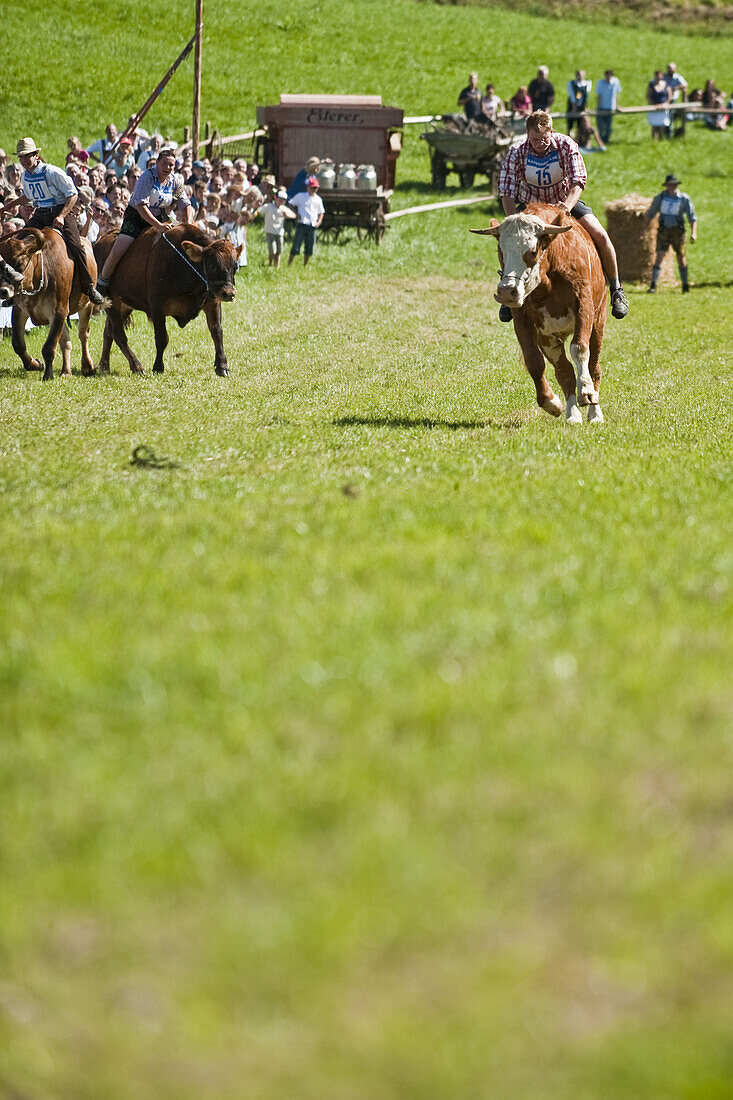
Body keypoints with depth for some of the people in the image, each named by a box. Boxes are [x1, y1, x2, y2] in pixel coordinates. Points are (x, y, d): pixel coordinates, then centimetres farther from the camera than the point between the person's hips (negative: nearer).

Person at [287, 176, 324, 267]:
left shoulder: (318, 199, 14)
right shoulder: (300, 196, 4)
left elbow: (321, 212, 23)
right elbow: (291, 204, 9)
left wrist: (318, 222, 6)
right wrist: (296, 214, -5)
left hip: (312, 226, 4)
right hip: (302, 224, -4)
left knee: (309, 249, 6)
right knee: (296, 247, -9)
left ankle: (304, 267, 18)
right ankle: (288, 266, -6)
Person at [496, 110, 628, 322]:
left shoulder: (566, 145, -20)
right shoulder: (517, 154, -19)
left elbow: (578, 182, -23)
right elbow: (506, 193, -19)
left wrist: (567, 206, -44)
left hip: (566, 201, 0)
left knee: (600, 236, -18)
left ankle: (616, 290, 1)